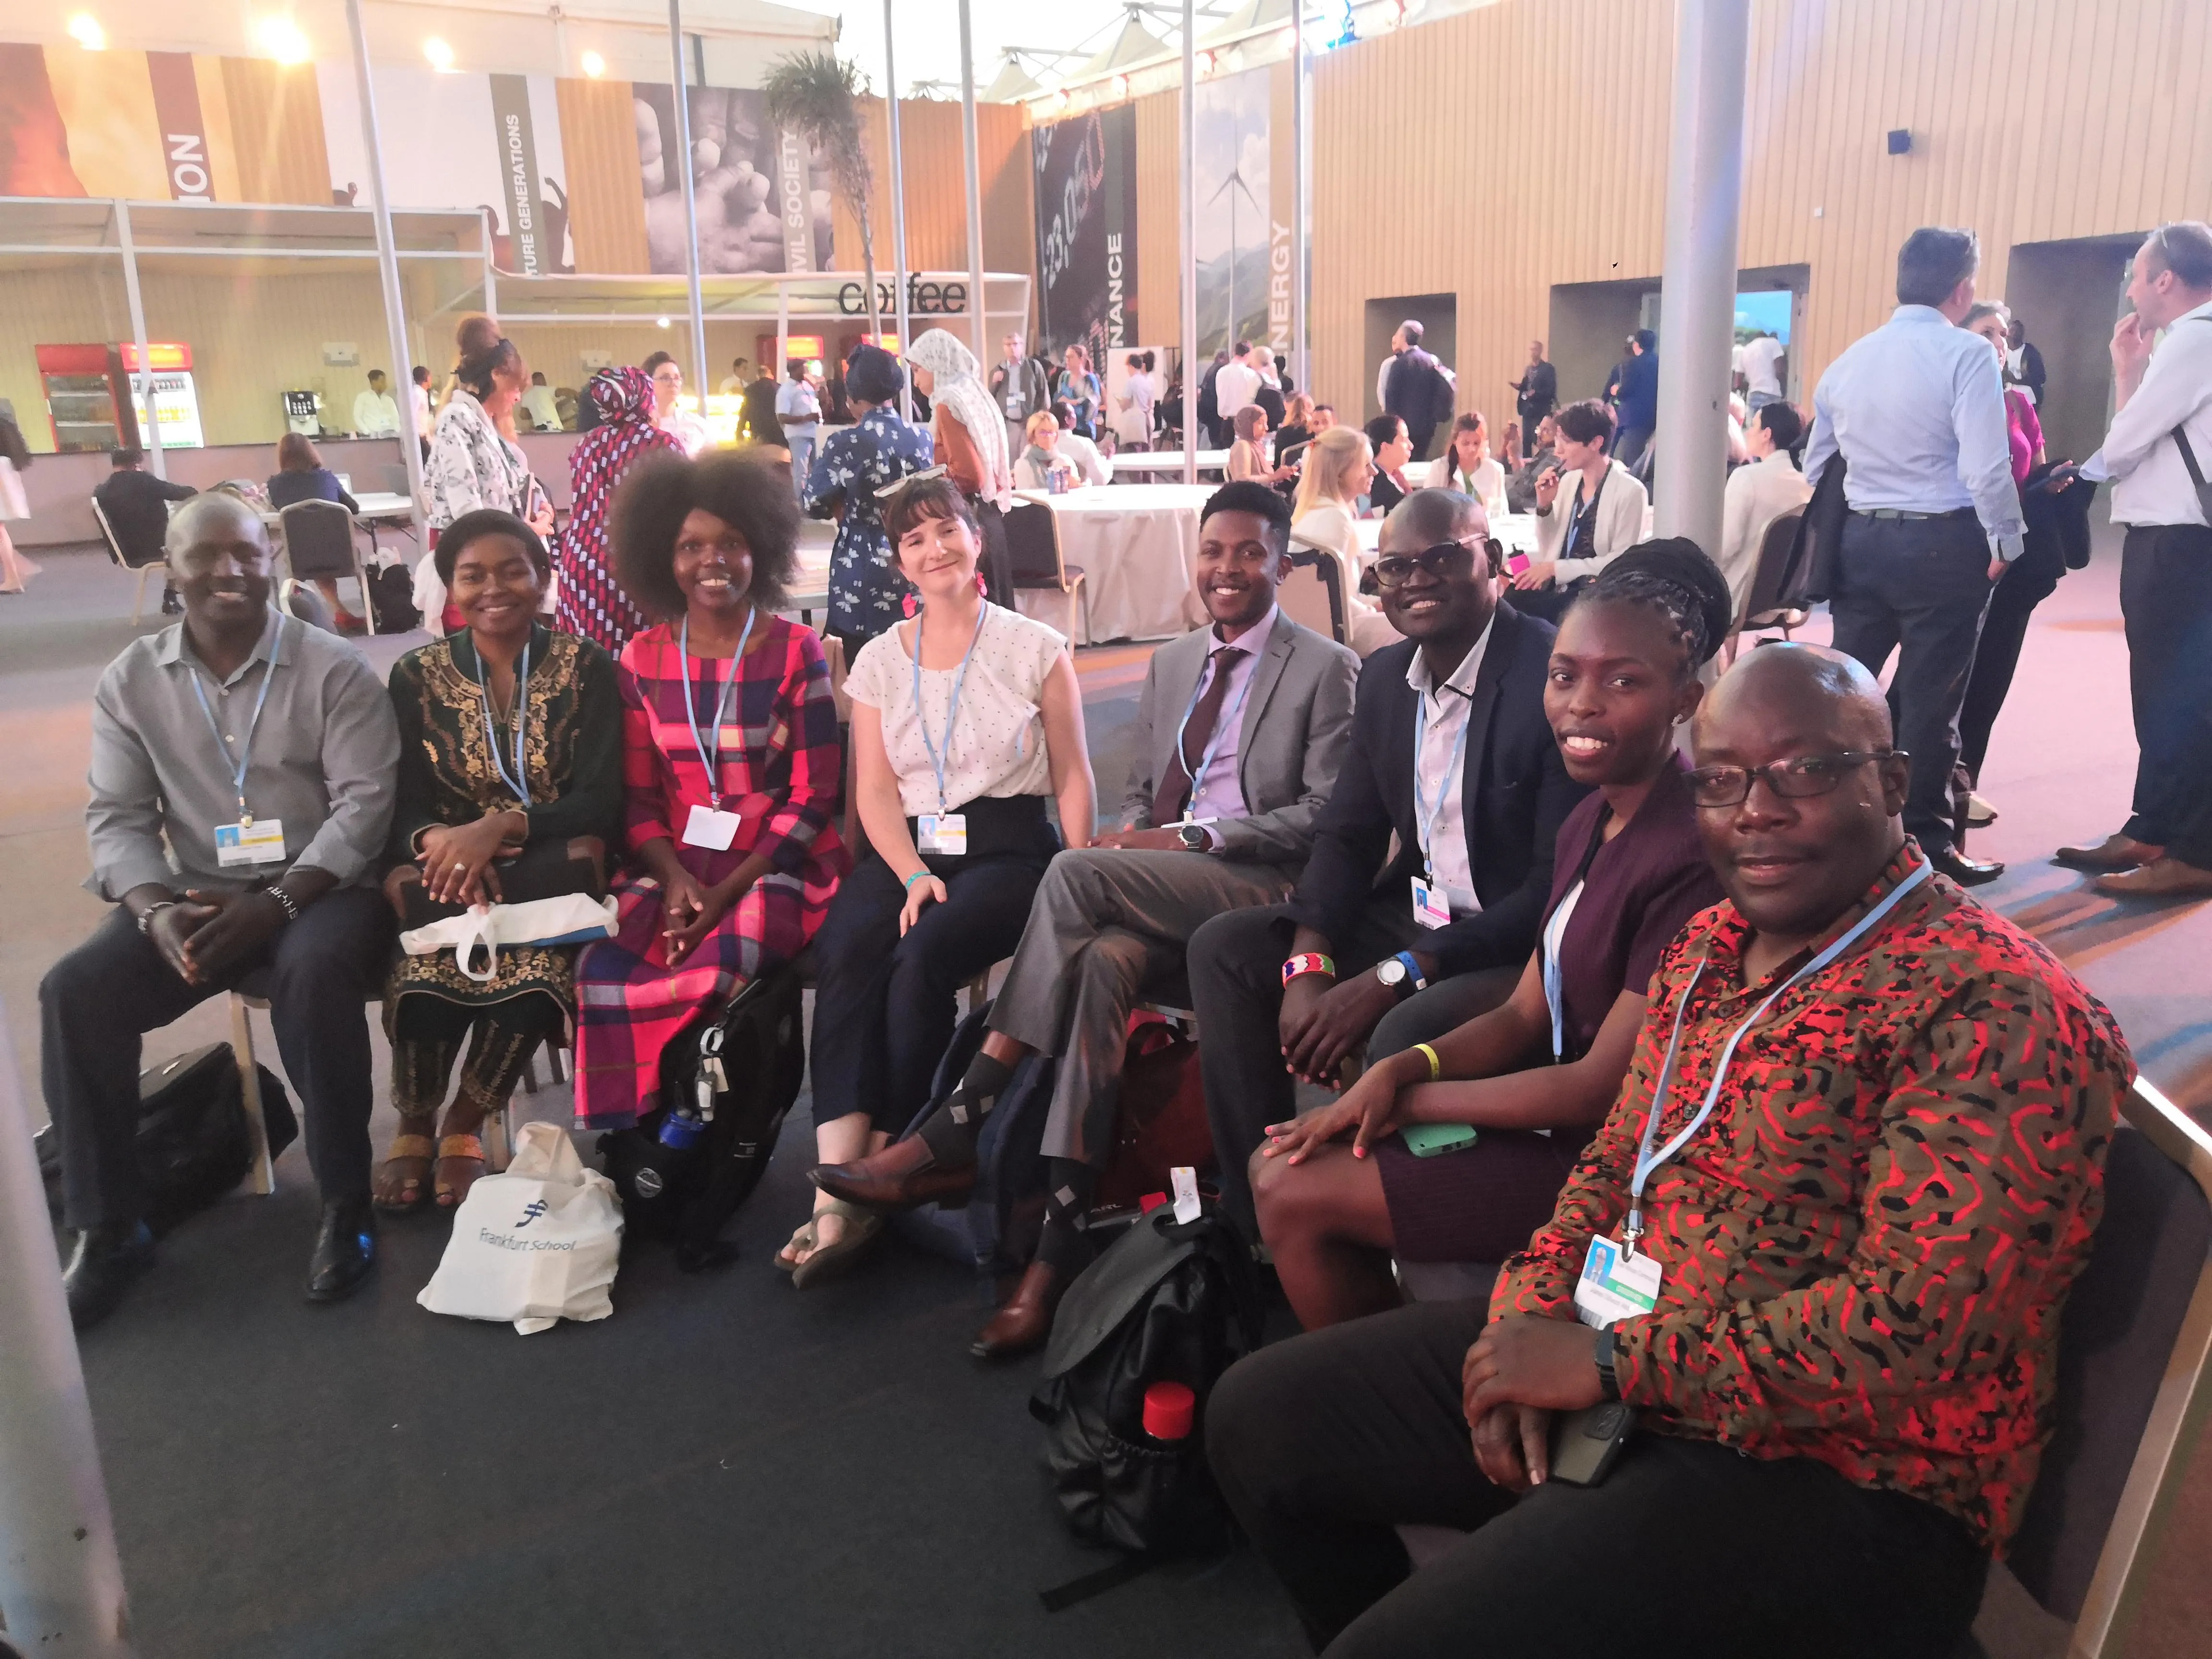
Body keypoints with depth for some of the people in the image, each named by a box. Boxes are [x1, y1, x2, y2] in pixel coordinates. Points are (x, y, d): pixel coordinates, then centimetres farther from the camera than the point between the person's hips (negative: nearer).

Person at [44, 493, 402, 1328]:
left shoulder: (333, 668, -4)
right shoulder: (131, 680, 7)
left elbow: (364, 804, -10)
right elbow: (116, 815, 5)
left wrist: (276, 903, -22)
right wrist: (154, 909, -15)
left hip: (320, 889, -4)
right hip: (191, 900, 4)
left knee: (314, 972, -36)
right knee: (73, 990, -19)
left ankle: (345, 1202, -18)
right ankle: (105, 1229, -3)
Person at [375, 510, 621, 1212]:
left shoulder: (584, 665, 1)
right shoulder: (416, 675, 7)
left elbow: (602, 799, -8)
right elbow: (402, 805, 1)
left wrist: (502, 825, -26)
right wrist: (437, 842, -24)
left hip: (548, 875, -1)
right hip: (449, 863, 1)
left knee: (535, 962, -36)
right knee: (422, 967, -33)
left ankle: (465, 1124, -9)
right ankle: (415, 1124, -3)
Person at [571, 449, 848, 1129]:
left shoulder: (797, 653, -2)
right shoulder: (642, 660, 7)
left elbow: (814, 797, -5)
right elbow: (639, 798, 8)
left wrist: (728, 890, -14)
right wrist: (676, 880, -11)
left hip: (779, 867, -3)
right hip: (676, 866, 3)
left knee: (724, 965, -32)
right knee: (600, 966, -25)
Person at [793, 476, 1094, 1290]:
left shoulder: (1036, 650, 6)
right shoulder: (879, 661, 13)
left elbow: (1073, 777, 5)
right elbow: (875, 792, 6)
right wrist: (914, 876, -12)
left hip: (1008, 847, -2)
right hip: (904, 850, 3)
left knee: (922, 958, -31)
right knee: (845, 956, -28)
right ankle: (835, 1196, -32)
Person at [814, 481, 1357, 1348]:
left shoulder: (1326, 668, 2)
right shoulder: (1170, 661, 22)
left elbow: (1325, 815, -5)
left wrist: (1195, 836, -14)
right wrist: (1135, 832, -1)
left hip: (1259, 887, -5)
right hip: (1154, 884, 5)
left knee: (1076, 872, -30)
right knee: (1104, 962, -30)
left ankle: (952, 1134, -26)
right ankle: (1058, 1246, -31)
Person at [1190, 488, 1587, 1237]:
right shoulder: (1385, 676, 5)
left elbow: (1559, 887, -23)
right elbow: (1348, 833, 9)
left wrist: (1390, 980, -26)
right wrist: (1308, 964, -10)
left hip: (1524, 948, -8)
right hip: (1417, 914, 8)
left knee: (1405, 1034, -34)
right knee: (1223, 948, 0)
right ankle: (1255, 1222, 5)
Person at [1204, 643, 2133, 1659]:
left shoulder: (1994, 1008, -18)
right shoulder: (1706, 946, 8)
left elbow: (1914, 1326, -25)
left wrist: (1609, 1362, -19)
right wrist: (1536, 1319, -3)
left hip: (1832, 1474, -8)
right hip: (1613, 1360, 8)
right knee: (1257, 1417, 8)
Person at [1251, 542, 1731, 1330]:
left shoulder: (1690, 858, -24)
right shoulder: (1591, 820, 5)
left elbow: (1602, 1087, -21)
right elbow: (1525, 1015, 7)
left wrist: (1411, 1099, -12)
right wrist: (1402, 1068, -11)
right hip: (1556, 1115, 9)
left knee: (1298, 1197, -10)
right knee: (1276, 1165, 7)